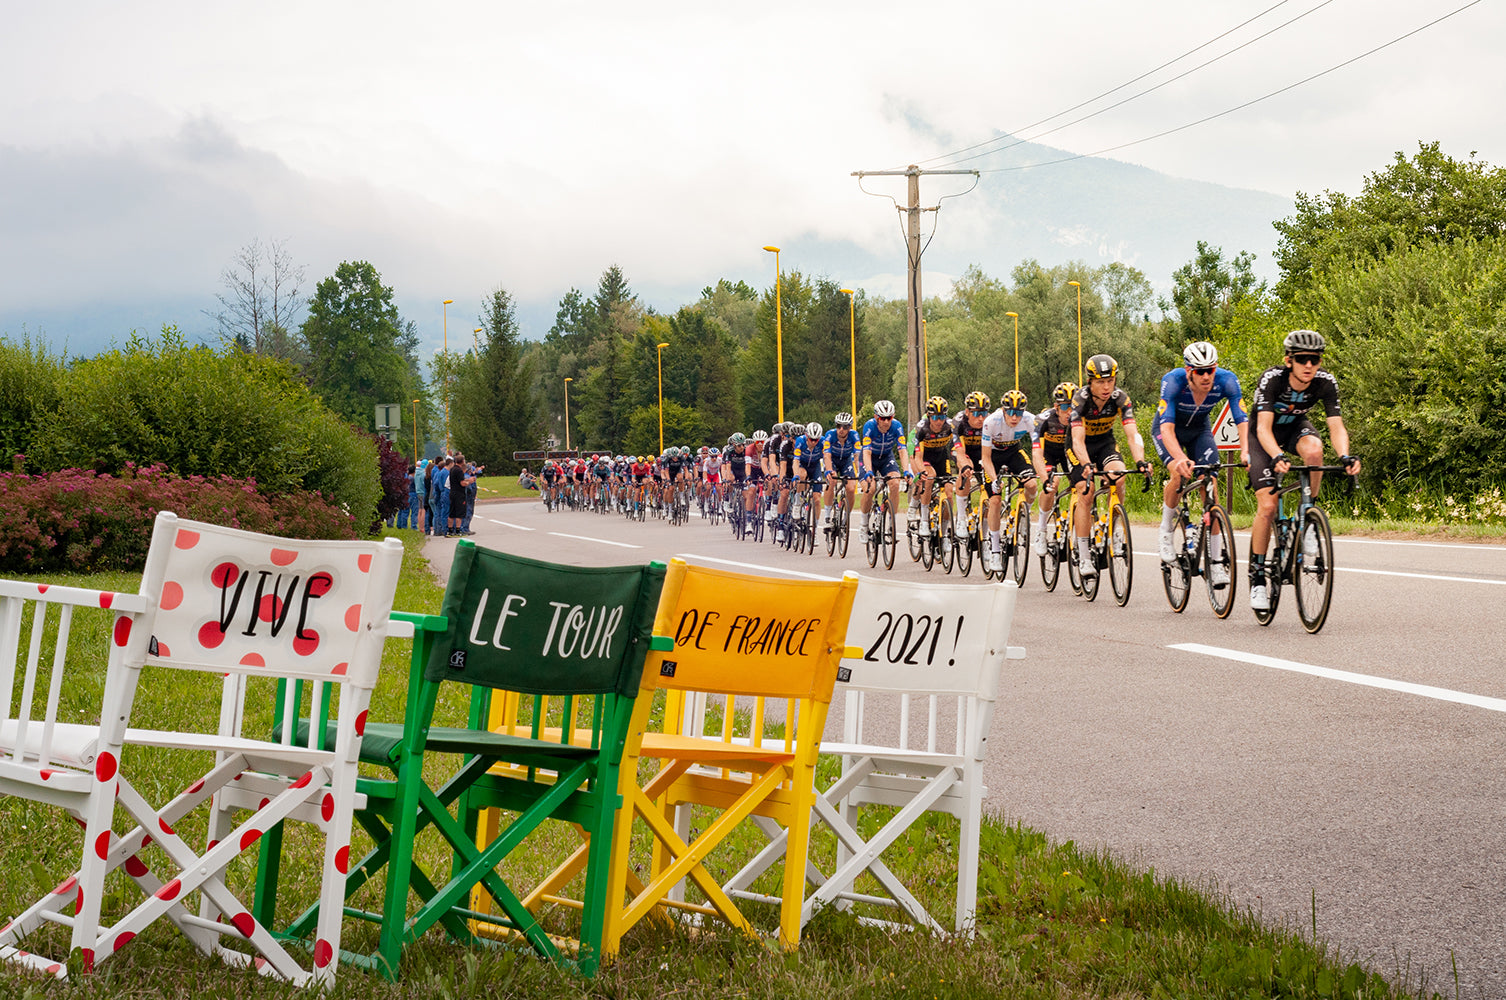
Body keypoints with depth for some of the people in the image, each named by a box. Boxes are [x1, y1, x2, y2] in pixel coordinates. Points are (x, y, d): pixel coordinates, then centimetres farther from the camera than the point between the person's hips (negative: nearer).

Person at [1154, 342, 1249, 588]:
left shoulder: (1226, 380, -29)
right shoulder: (1173, 380, -36)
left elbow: (1242, 420, -33)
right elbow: (1167, 426, -43)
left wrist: (1246, 451, -52)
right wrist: (1180, 457, -60)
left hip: (1199, 430, 2)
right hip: (1168, 430, -2)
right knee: (1179, 474, -30)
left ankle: (1216, 561, -10)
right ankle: (1166, 528, -2)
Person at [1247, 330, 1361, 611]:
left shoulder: (1326, 383, -24)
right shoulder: (1271, 379, -32)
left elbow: (1336, 426, -27)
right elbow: (1263, 427, -39)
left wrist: (1345, 456, -47)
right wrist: (1277, 457, -57)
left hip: (1296, 428, 2)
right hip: (1266, 437, -2)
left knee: (1313, 450, -36)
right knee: (1267, 506, -16)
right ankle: (1257, 577, -1)